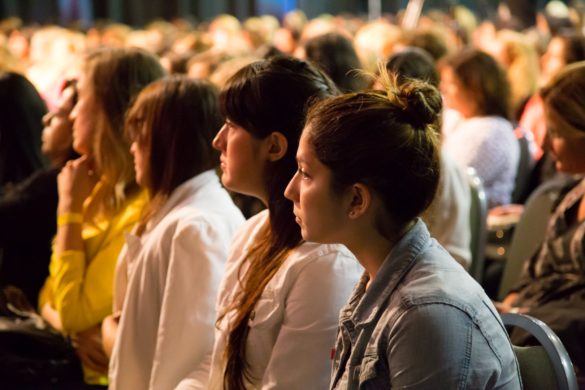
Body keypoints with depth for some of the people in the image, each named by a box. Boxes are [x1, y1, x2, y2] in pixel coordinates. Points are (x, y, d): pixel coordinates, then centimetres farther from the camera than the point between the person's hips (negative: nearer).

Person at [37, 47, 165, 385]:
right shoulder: (103, 189, 8)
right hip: (71, 354, 7)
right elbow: (51, 296, 10)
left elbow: (74, 312, -17)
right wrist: (76, 333, -11)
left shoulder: (142, 205, -17)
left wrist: (69, 207, -11)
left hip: (96, 373, -7)